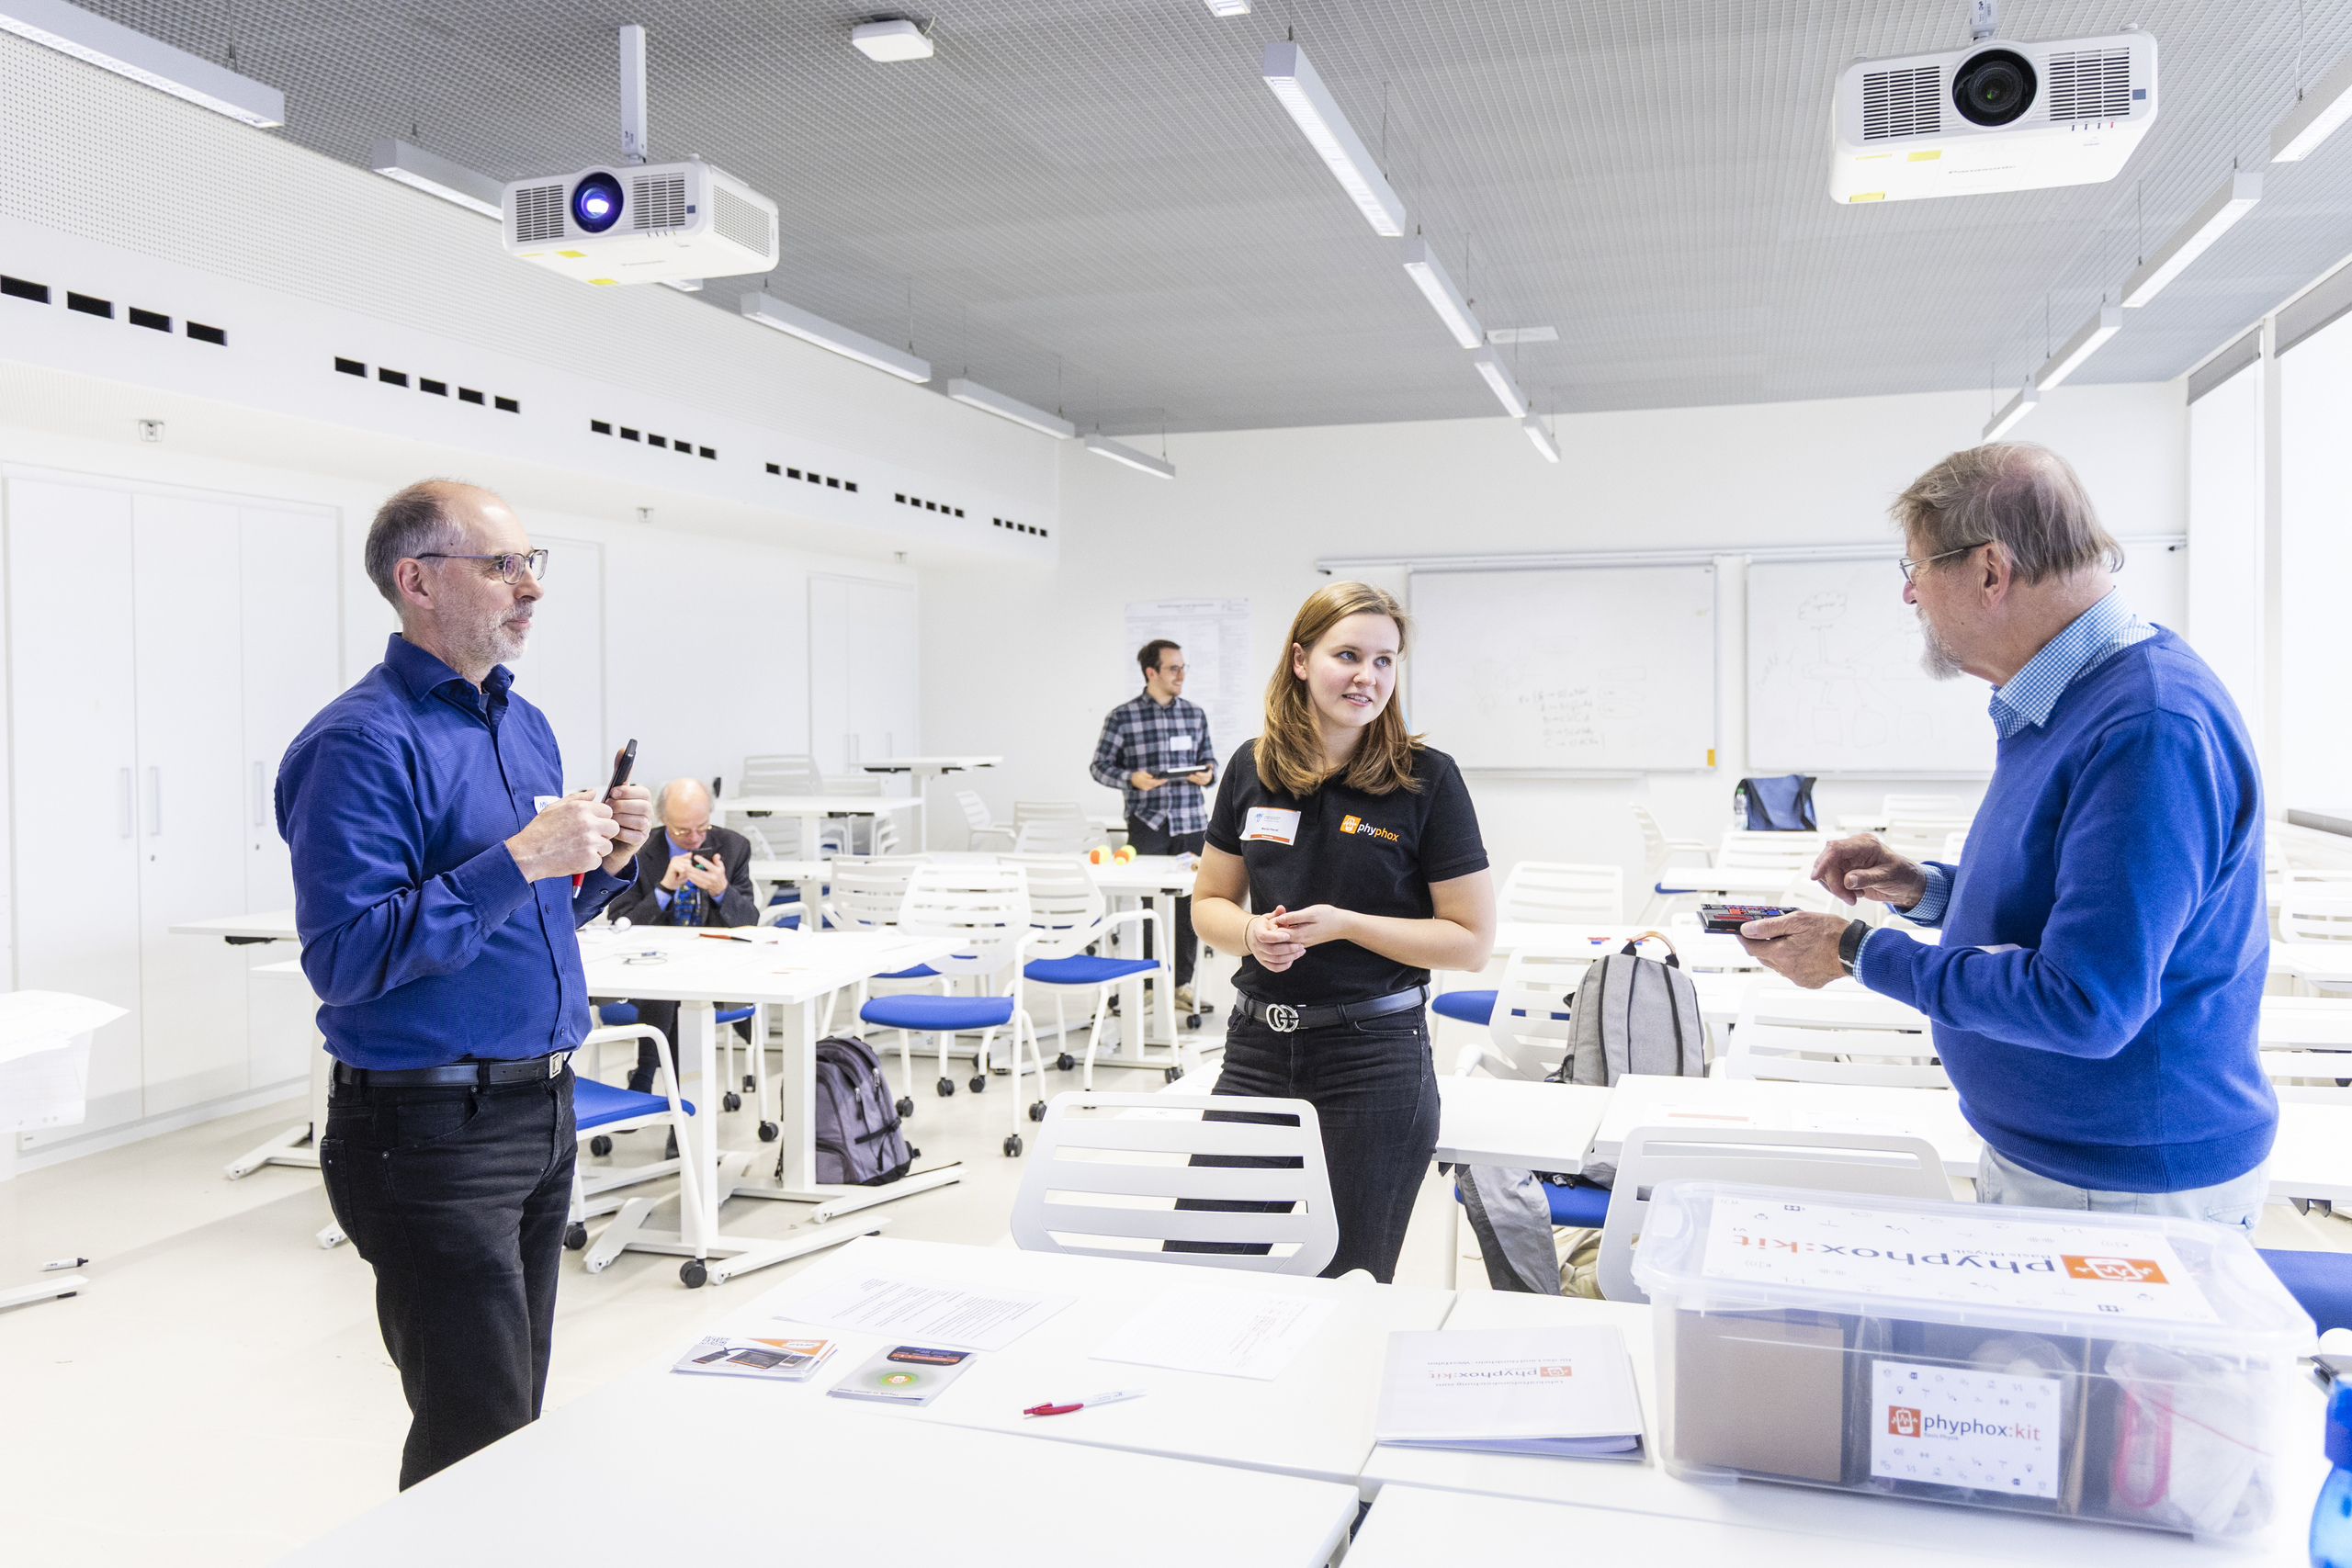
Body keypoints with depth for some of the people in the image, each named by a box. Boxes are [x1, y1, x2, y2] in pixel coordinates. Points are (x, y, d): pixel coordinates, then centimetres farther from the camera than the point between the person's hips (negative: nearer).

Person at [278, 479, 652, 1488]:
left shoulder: (525, 724, 11)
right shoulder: (362, 744, -16)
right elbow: (345, 957, -23)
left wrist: (604, 861, 1)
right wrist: (518, 860, -25)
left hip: (541, 1108, 8)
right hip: (432, 1128, -8)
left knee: (519, 1405, 18)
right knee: (481, 1439, -1)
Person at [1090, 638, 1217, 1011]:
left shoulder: (1195, 715, 11)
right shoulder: (1122, 717, -2)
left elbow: (1209, 759, 18)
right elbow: (1100, 767, 1)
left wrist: (1208, 774, -4)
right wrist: (1132, 779, -16)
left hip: (1191, 823, 4)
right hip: (1147, 824, -4)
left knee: (1189, 904, 5)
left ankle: (1182, 982, 16)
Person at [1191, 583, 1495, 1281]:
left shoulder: (1426, 778, -7)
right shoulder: (1254, 768, 4)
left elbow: (1472, 941, -7)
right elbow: (1209, 903, 13)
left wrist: (1343, 924, -16)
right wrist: (1253, 932, -9)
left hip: (1374, 1055, -3)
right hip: (1257, 1046, 4)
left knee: (1351, 1280, 8)